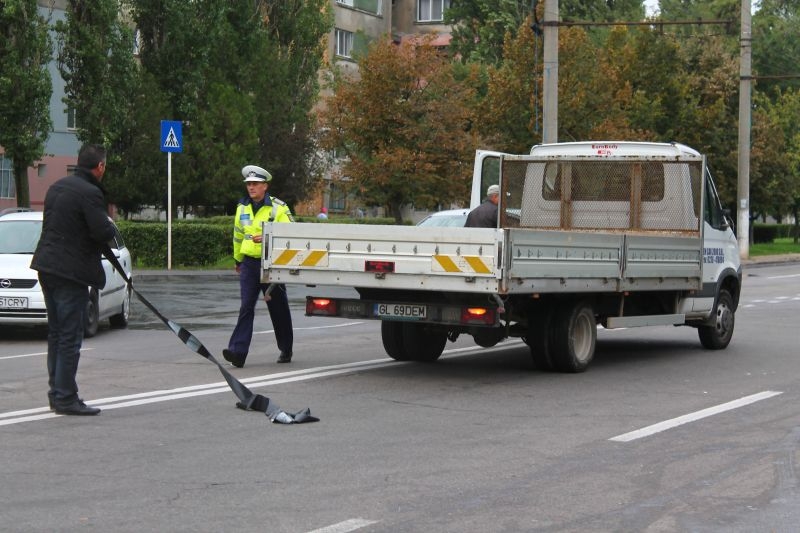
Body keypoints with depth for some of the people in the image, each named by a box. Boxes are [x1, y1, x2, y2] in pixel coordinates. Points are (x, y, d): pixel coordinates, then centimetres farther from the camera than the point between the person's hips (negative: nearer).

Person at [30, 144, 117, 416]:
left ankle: (57, 393, 21)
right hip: (72, 271, -9)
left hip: (47, 268, 9)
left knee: (56, 334, 15)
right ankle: (66, 398, -3)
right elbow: (103, 232, -22)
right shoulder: (90, 193, -16)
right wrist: (110, 225, 1)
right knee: (71, 337, -4)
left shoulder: (57, 187, 12)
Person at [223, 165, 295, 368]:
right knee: (246, 307, -8)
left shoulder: (278, 208, -5)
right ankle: (238, 351, -15)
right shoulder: (242, 207, 10)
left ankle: (286, 350, 24)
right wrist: (238, 259, 29)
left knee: (279, 309, 9)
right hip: (249, 263, 3)